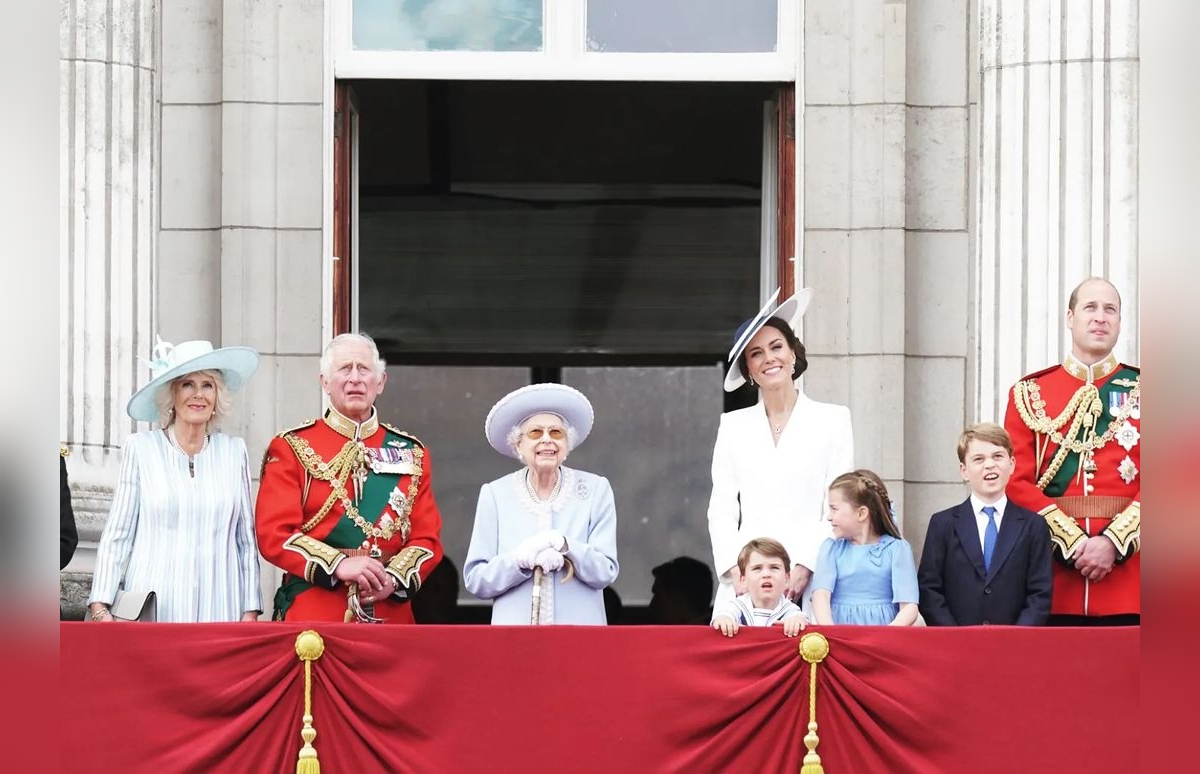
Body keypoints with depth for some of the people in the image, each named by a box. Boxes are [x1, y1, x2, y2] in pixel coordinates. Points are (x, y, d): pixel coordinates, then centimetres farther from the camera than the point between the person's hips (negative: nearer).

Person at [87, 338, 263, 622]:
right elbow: (117, 535, 2)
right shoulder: (141, 448, 3)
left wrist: (250, 611, 6)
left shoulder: (234, 451, 10)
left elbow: (247, 538, 12)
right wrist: (100, 607, -7)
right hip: (152, 614, -2)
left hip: (218, 610, 2)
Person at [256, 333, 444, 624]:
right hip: (312, 615, -2)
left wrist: (394, 578, -12)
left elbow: (428, 538, 8)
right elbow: (273, 534, -5)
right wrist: (338, 566, -19)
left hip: (390, 615, 3)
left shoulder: (411, 453, 13)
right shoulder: (291, 448, 4)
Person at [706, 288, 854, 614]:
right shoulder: (733, 426, 15)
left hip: (809, 582, -2)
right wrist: (735, 570, -5)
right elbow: (721, 510, 11)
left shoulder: (833, 420, 8)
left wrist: (806, 568, -9)